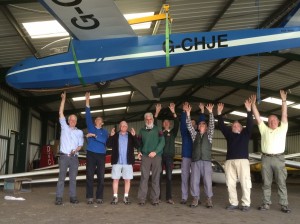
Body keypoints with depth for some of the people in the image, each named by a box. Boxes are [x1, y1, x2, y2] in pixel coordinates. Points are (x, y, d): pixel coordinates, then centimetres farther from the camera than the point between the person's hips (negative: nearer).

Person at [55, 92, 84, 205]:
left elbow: (80, 145, 7)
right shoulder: (64, 127, 9)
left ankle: (73, 197, 6)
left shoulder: (79, 132, 13)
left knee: (73, 178, 3)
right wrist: (63, 99, -1)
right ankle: (59, 198, -5)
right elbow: (61, 113, 3)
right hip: (64, 156, -2)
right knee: (61, 177, -5)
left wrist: (75, 150, -14)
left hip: (74, 157, 2)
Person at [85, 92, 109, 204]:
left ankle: (99, 197, 5)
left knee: (101, 176, 0)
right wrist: (87, 101, -3)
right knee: (89, 176, -3)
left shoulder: (104, 131, 12)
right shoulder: (91, 127, 14)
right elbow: (88, 115, 4)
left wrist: (94, 135, -15)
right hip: (91, 154, 0)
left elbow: (104, 140, -9)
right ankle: (89, 197, 0)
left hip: (101, 155, 0)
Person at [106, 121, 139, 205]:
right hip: (117, 161, 0)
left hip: (127, 162, 0)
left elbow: (137, 145, -4)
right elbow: (108, 145, -2)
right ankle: (115, 197, 10)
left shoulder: (131, 135, 7)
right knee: (115, 179, 3)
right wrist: (111, 136, -15)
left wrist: (134, 136, -17)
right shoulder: (115, 135, 8)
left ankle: (126, 197, 12)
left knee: (127, 180, 3)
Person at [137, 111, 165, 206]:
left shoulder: (158, 129, 6)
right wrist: (139, 152, -1)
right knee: (144, 178, -2)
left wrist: (155, 152, -15)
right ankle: (142, 199, 1)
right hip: (145, 156, 1)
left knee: (156, 178, 0)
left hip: (156, 156, -1)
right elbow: (139, 143, 17)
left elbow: (162, 142, -3)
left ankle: (155, 199, 6)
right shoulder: (142, 131, 13)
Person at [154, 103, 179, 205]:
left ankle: (169, 197, -1)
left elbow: (177, 124, -2)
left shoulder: (172, 132, 13)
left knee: (169, 177, -2)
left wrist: (173, 112, -14)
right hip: (159, 156, 0)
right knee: (159, 177, 1)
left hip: (169, 156, 0)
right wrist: (157, 112, -8)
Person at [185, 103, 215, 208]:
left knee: (208, 181, -3)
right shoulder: (195, 134, 17)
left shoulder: (209, 135, 13)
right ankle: (195, 199, 7)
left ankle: (209, 199, 4)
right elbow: (189, 126, 5)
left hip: (206, 161, -1)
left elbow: (212, 125, -1)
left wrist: (210, 112, -12)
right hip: (195, 161, 2)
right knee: (194, 181, 0)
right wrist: (188, 113, -6)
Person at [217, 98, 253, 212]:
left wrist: (249, 110, -9)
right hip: (229, 161, 3)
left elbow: (250, 124, 2)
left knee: (245, 183, -5)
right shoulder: (229, 134, 20)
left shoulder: (245, 134, 14)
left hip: (243, 160, -3)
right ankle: (233, 203, 8)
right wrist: (219, 113, 5)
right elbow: (221, 126, 14)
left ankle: (246, 204, 0)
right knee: (230, 183, 2)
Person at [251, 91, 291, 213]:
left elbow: (284, 115, 2)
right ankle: (266, 204, 10)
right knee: (266, 183, 5)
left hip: (279, 159, -1)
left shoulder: (282, 129, 10)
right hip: (266, 159, 2)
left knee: (281, 183, 0)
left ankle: (284, 205, 3)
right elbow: (257, 116, 11)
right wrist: (253, 103, 7)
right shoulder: (264, 129, 14)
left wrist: (283, 100, -5)